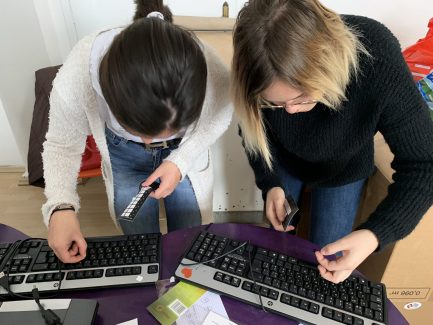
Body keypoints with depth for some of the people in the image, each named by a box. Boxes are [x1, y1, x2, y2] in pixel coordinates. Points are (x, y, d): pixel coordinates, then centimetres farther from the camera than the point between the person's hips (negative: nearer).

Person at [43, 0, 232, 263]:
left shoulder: (214, 76, -37)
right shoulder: (74, 80, -37)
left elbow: (218, 118, -12)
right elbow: (62, 145, -15)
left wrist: (181, 161, -25)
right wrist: (61, 206, -30)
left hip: (184, 153, 1)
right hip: (124, 156, 0)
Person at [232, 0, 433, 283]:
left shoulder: (378, 61, -39)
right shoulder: (263, 72, -33)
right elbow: (253, 128, -12)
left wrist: (375, 234, -43)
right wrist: (270, 183, -24)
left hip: (342, 173, -1)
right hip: (284, 163, 2)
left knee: (329, 262, 10)